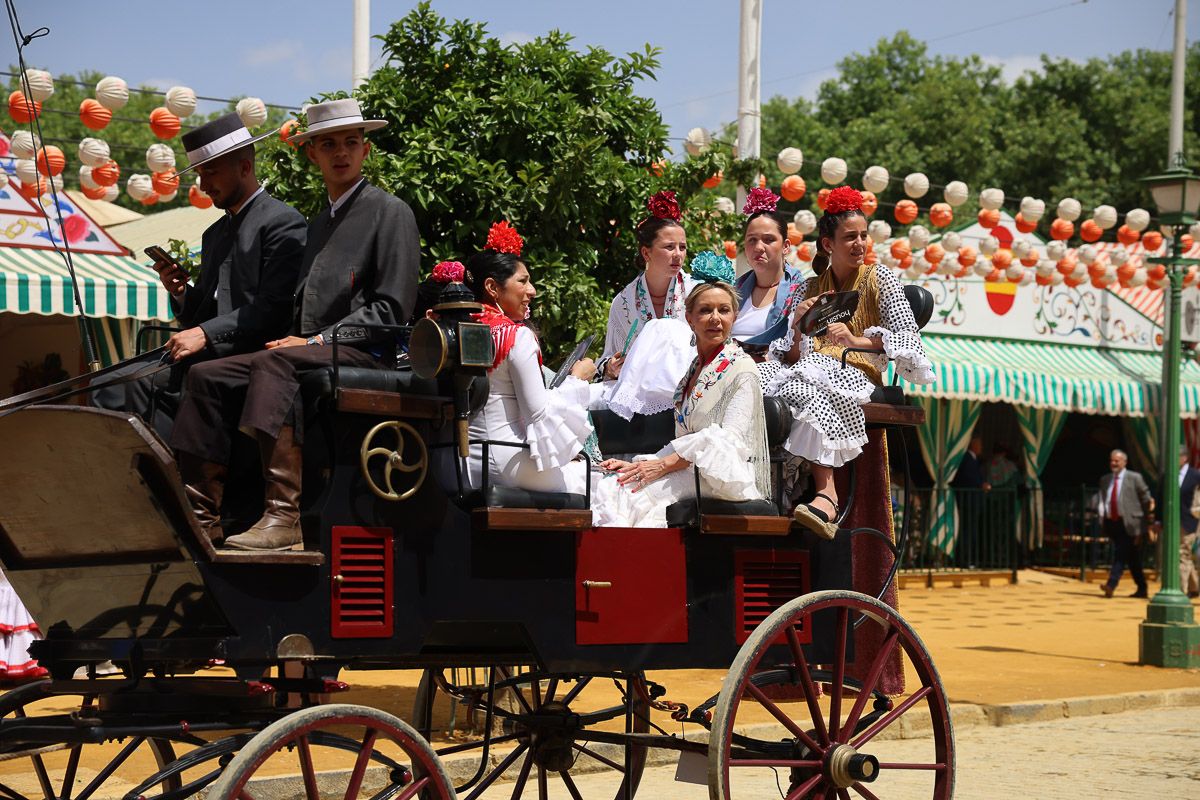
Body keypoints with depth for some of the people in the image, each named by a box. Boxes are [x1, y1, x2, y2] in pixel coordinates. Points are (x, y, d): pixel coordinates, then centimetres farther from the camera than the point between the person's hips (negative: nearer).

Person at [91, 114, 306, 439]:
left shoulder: (284, 222, -2)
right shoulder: (215, 234, 25)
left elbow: (274, 308, -14)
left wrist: (206, 334, -19)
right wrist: (180, 292, 4)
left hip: (248, 357, -8)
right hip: (209, 355, 8)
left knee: (140, 383, -24)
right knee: (111, 386, -12)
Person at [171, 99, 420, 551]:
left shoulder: (390, 212, 0)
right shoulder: (319, 223, 24)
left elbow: (391, 309, -9)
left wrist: (318, 340, -15)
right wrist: (296, 338, 1)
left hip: (361, 352, -8)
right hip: (312, 352, 8)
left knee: (276, 363, -35)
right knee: (206, 376, -8)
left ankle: (285, 517, -43)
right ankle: (205, 515, -13)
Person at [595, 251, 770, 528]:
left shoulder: (741, 368, -4)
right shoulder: (693, 369, 21)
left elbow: (730, 440, -16)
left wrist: (662, 465, -20)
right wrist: (641, 465, 1)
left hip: (722, 479, -7)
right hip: (690, 471, 7)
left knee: (634, 495, -29)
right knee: (610, 488, -19)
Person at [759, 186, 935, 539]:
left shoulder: (879, 279, 10)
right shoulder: (808, 289, 21)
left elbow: (909, 338, -5)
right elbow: (791, 357, 13)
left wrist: (857, 340, -20)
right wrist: (797, 326, -9)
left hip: (855, 376, -4)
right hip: (812, 370, 4)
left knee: (806, 389, -38)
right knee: (763, 378, -29)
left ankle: (824, 491, -50)